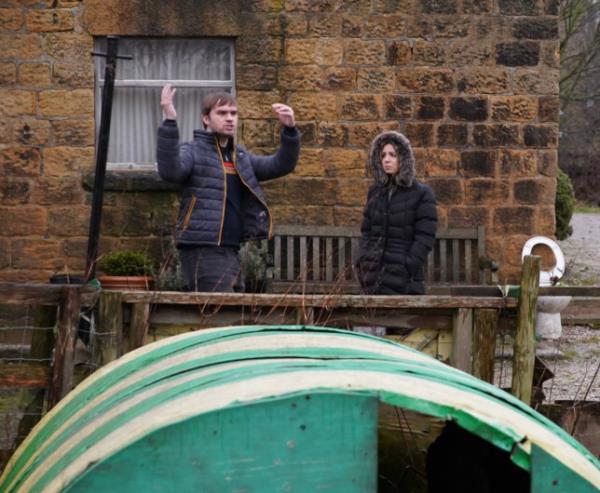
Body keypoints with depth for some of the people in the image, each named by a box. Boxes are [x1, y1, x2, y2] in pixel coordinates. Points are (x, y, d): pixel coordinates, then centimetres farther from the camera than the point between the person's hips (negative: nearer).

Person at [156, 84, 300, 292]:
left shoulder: (240, 157, 19)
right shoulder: (193, 152, -3)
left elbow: (281, 165, 14)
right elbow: (169, 170, -23)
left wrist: (290, 130, -1)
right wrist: (170, 121, -32)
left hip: (231, 250, 8)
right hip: (202, 251, -8)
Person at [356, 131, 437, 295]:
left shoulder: (422, 194, -1)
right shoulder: (375, 192, 14)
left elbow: (424, 238, -7)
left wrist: (408, 268, -14)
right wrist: (362, 260, 3)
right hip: (373, 274, 5)